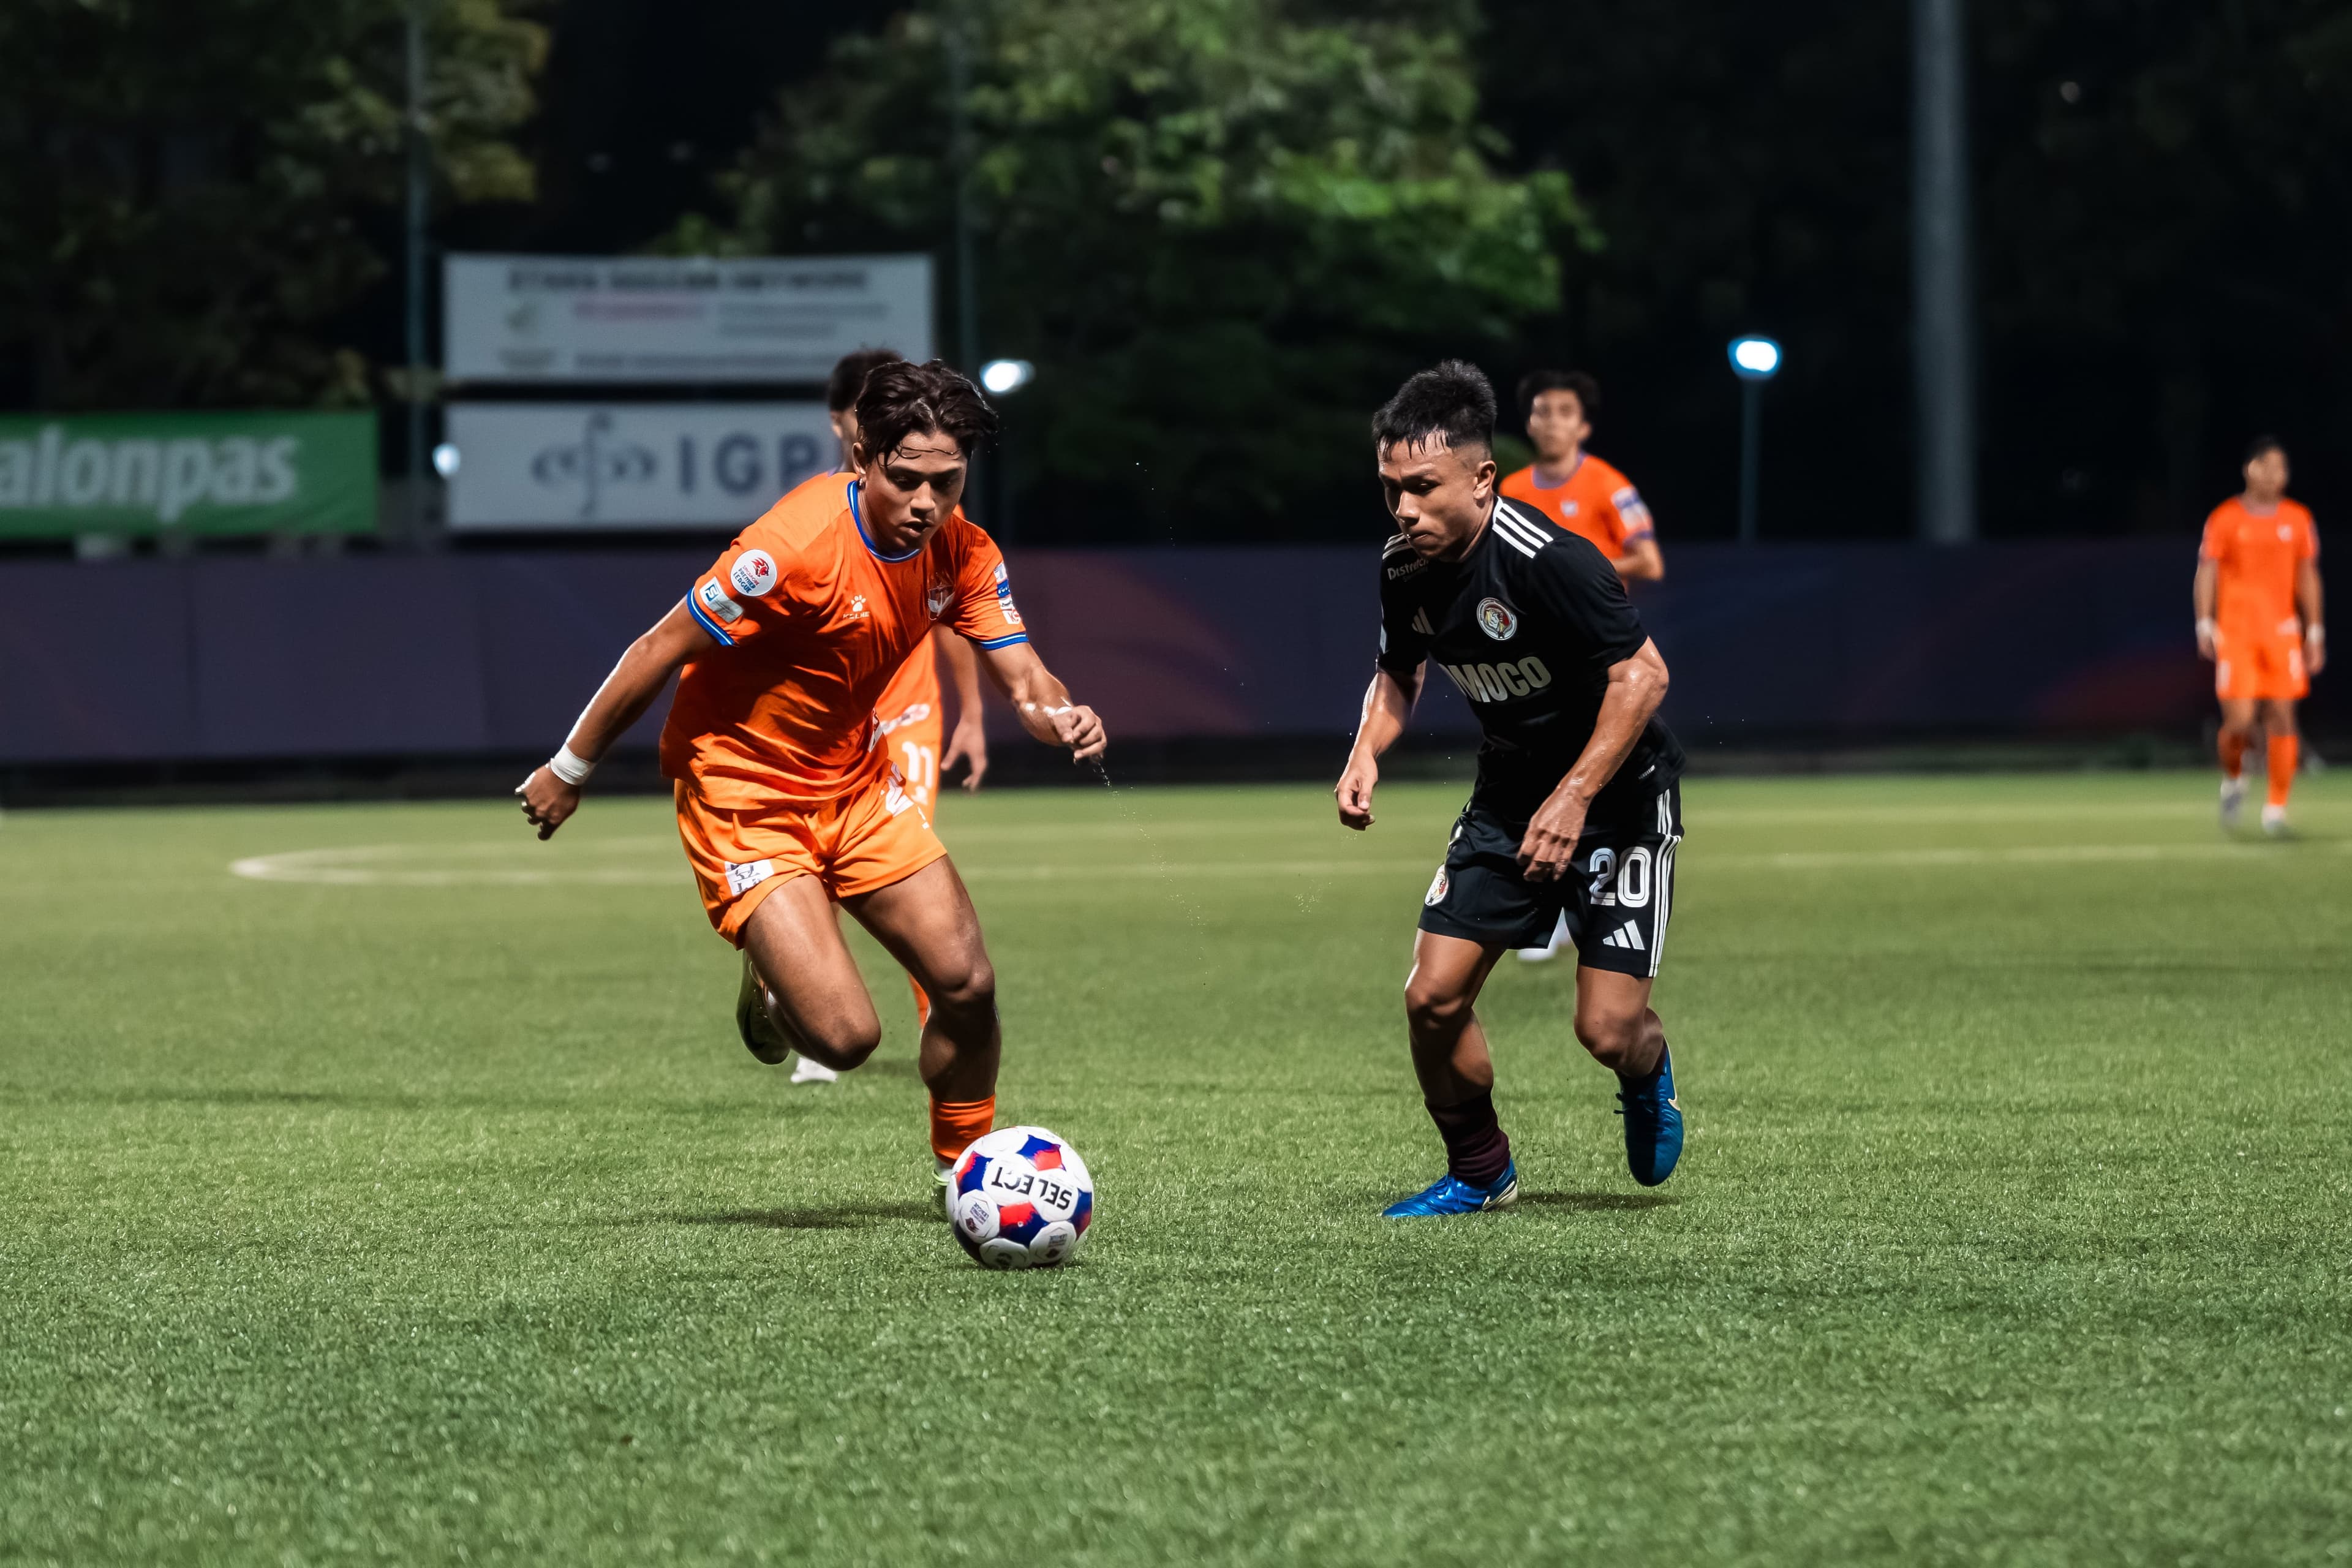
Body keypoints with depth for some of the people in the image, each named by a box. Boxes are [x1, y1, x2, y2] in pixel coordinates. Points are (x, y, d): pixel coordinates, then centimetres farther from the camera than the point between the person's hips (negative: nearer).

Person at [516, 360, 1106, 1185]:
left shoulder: (960, 552, -7)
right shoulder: (798, 543, -28)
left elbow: (1020, 670, -9)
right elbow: (659, 651, -19)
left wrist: (1060, 714, -34)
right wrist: (569, 771, -11)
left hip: (856, 786, 6)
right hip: (744, 799, -6)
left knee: (968, 985, -4)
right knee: (846, 1037, -16)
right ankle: (771, 985, 21)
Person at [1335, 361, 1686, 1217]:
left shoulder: (1548, 561, -28)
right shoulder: (1405, 568, -6)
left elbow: (1642, 674, -25)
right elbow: (1398, 672, 13)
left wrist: (1574, 799, -29)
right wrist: (1367, 753, -6)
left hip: (1619, 793, -6)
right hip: (1507, 795, 6)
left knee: (1607, 1030, -12)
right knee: (1432, 998, -5)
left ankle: (1648, 1080, 27)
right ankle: (1479, 1171, 19)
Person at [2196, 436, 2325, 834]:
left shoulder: (2298, 520, 8)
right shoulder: (2224, 519, 1)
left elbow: (2307, 577, 13)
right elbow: (2207, 573, 1)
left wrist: (2315, 632, 9)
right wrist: (2205, 625, -9)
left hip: (2282, 631, 2)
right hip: (2236, 632, -2)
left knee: (2282, 719, -5)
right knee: (2239, 719, -10)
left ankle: (2277, 808, 2)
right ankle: (2233, 779, 21)